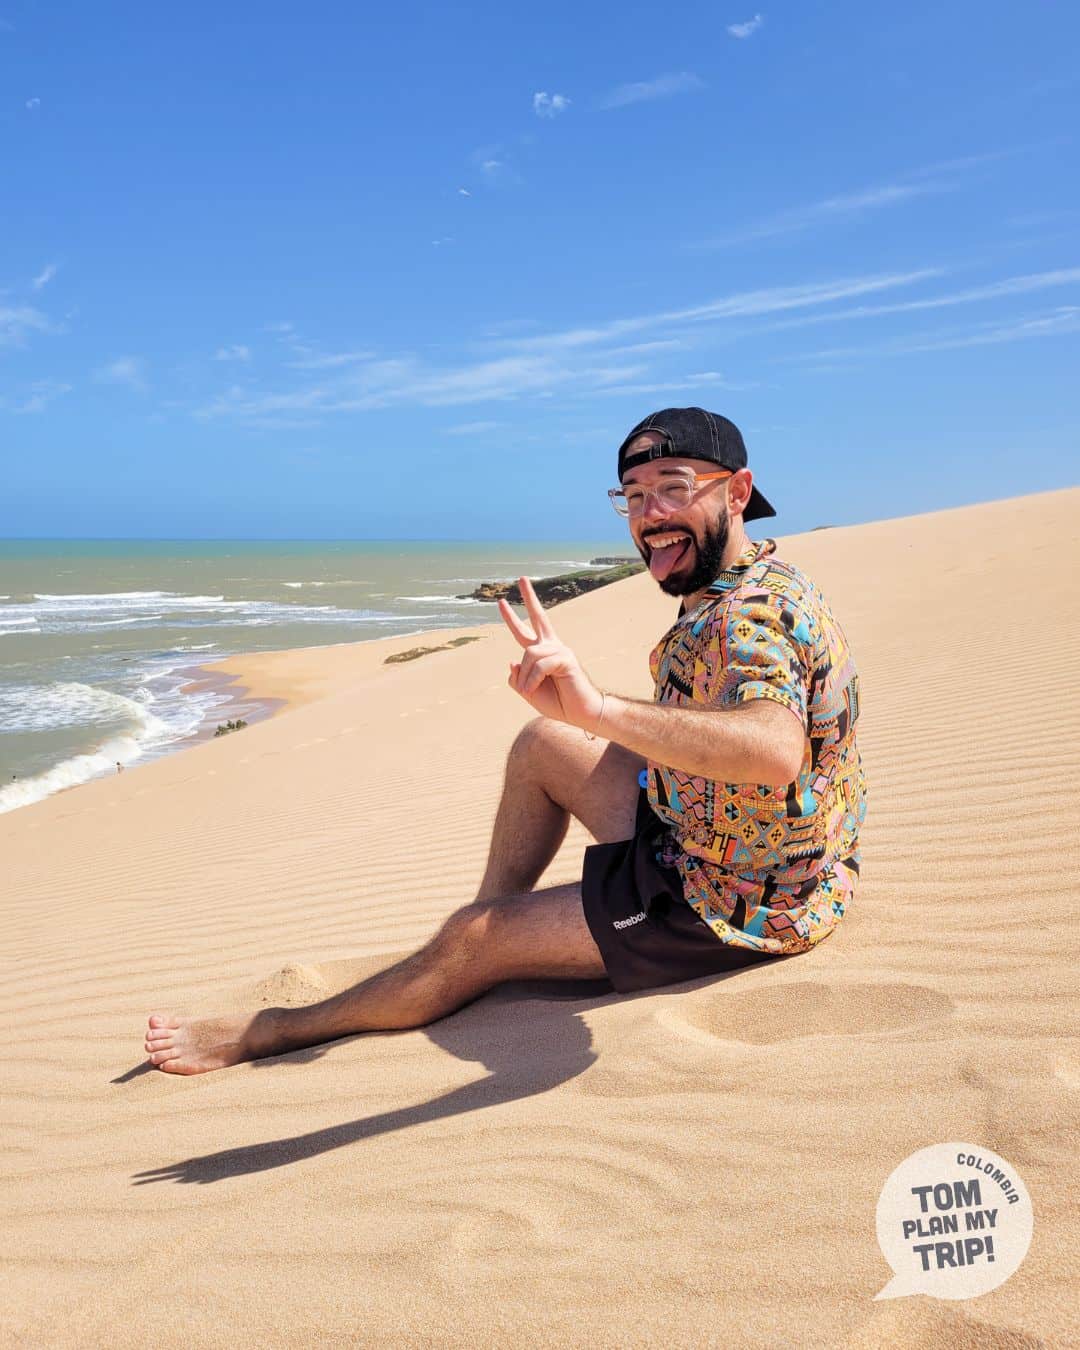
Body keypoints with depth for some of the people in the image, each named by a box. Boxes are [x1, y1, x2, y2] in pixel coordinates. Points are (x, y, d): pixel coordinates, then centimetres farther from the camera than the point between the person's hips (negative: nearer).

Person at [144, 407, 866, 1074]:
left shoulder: (751, 615, -28)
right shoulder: (749, 592, 6)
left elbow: (776, 750, -49)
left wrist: (598, 709, -60)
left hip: (737, 906, -9)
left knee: (471, 942, -4)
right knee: (540, 744, 14)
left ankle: (268, 1032, 17)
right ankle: (498, 919, 29)